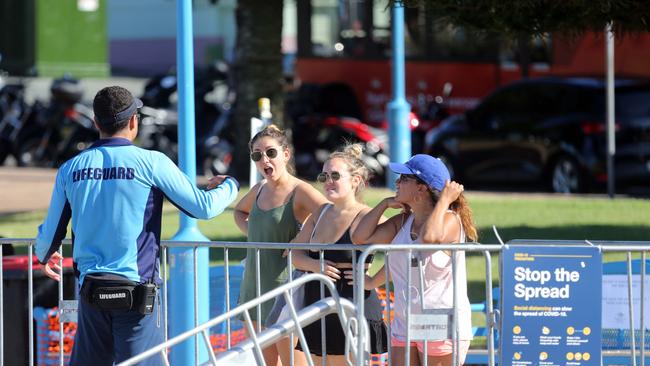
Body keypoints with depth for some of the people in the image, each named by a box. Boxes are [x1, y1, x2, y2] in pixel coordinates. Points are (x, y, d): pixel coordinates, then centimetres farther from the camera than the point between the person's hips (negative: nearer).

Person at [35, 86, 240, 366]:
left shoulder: (70, 169, 5)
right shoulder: (151, 163, -6)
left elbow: (50, 234, 13)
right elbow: (204, 207, -2)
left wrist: (43, 256, 37)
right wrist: (230, 186, 20)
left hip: (90, 291, 4)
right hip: (136, 294, -4)